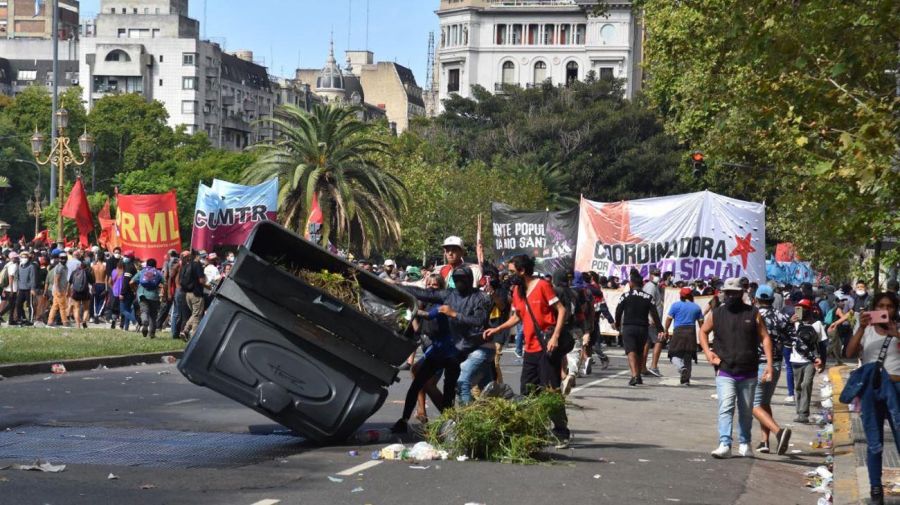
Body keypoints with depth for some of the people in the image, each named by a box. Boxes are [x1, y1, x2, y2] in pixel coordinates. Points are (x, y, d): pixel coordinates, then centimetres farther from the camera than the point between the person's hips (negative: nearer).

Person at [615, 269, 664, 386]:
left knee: (631, 352, -11)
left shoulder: (626, 296, -1)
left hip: (628, 328, -3)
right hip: (643, 328, 3)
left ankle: (634, 375, -29)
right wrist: (660, 330, -4)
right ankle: (638, 376, 27)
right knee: (640, 353, 18)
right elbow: (654, 314, -2)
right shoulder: (648, 297, 5)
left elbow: (618, 312, 1)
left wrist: (617, 326, 16)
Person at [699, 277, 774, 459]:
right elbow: (703, 331, 21)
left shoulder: (753, 314, 2)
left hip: (748, 373, 1)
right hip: (725, 372, -1)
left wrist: (769, 364, -7)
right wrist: (707, 352, 5)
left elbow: (765, 338, 2)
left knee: (746, 411, 11)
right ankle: (724, 445, -21)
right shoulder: (716, 314, 5)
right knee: (726, 408, -15)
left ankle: (744, 444, 25)